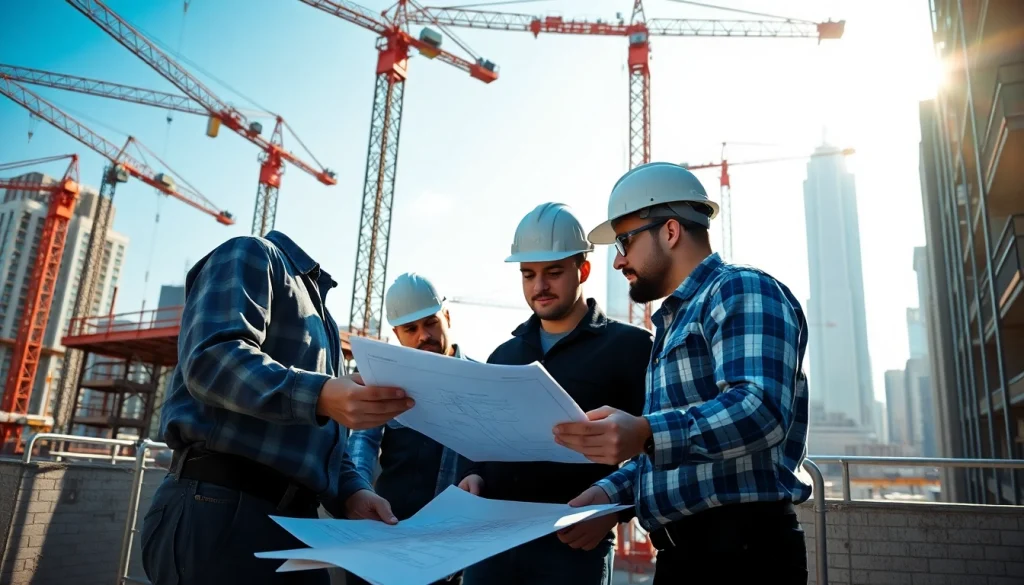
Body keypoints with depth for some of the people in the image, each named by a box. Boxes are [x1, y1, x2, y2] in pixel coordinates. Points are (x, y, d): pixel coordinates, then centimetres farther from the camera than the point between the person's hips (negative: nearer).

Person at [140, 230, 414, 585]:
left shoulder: (320, 317, 25)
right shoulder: (252, 256, 1)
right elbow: (212, 357, -17)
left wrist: (350, 491, 3)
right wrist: (319, 395, -31)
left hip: (294, 518, 9)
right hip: (219, 508, -8)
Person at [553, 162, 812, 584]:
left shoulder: (742, 292, -9)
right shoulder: (673, 322, 20)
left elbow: (760, 409, -25)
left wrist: (646, 433, -38)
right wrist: (609, 492, 7)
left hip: (741, 546, -9)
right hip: (681, 549, 9)